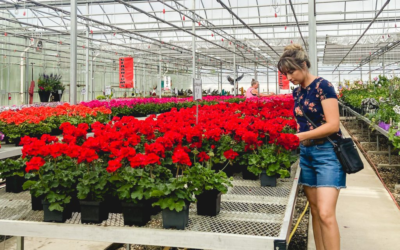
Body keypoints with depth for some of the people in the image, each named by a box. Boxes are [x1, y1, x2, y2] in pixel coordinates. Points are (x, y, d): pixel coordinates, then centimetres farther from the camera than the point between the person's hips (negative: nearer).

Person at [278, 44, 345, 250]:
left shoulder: (323, 86, -12)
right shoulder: (297, 92, 10)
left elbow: (333, 125, -18)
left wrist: (300, 136, -21)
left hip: (327, 153, -7)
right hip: (306, 153, 7)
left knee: (326, 214, -13)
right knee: (314, 210, 10)